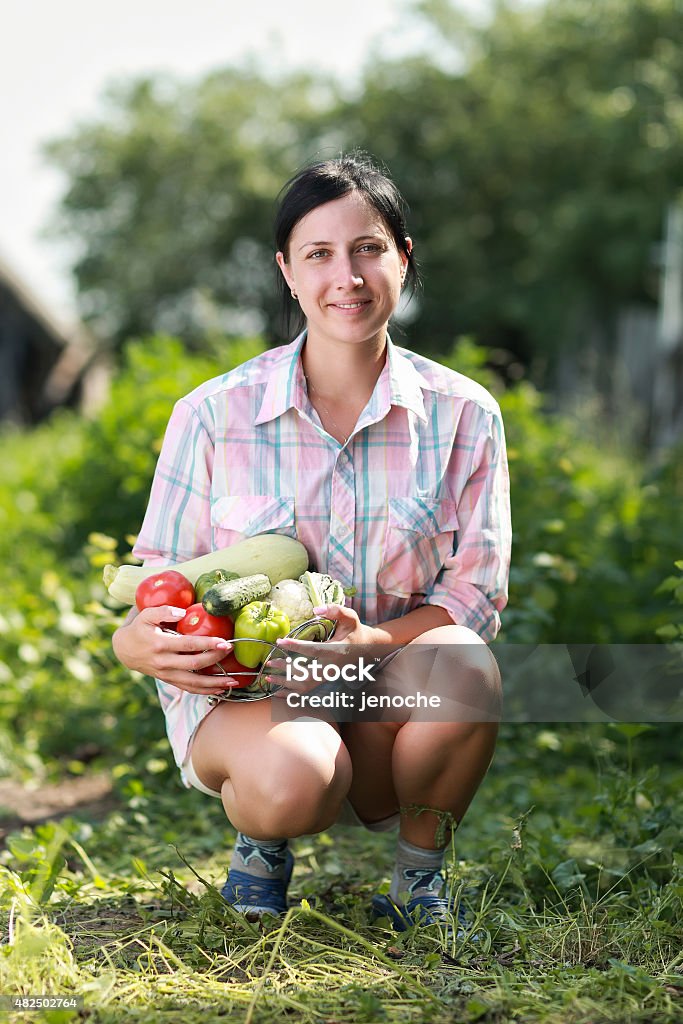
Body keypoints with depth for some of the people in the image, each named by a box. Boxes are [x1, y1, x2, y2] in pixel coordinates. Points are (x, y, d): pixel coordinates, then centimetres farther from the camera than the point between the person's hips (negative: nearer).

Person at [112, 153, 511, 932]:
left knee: (463, 668, -34)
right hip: (239, 691, -1)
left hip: (390, 692, 2)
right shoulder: (215, 414, -4)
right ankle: (262, 840, 5)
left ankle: (419, 872, -2)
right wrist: (141, 645, -25)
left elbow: (476, 592, -3)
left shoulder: (462, 415, -2)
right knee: (294, 781, -38)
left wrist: (370, 644, -24)